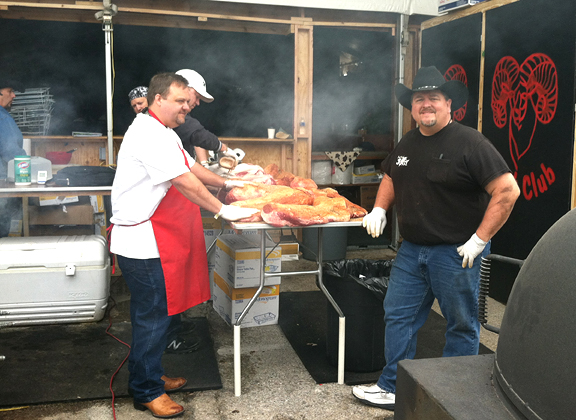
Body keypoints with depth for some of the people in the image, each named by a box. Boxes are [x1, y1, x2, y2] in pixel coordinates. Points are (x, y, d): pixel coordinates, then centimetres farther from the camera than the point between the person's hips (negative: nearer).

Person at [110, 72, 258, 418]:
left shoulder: (163, 133, 18)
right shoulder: (150, 135, -18)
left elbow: (191, 166, 26)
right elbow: (184, 182, -22)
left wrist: (227, 183, 26)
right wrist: (223, 211, -17)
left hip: (159, 239, 11)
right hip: (142, 242, -11)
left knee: (157, 313, 18)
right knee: (152, 316, -1)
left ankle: (152, 376, 33)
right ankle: (146, 392, 13)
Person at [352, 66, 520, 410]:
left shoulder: (470, 143, -13)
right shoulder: (408, 143, 9)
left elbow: (508, 190, -17)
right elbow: (391, 178, 26)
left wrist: (479, 240, -18)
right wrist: (379, 209, 8)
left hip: (455, 253, -6)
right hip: (412, 250, 7)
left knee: (462, 326, 8)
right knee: (398, 316, 11)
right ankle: (393, 389, 25)